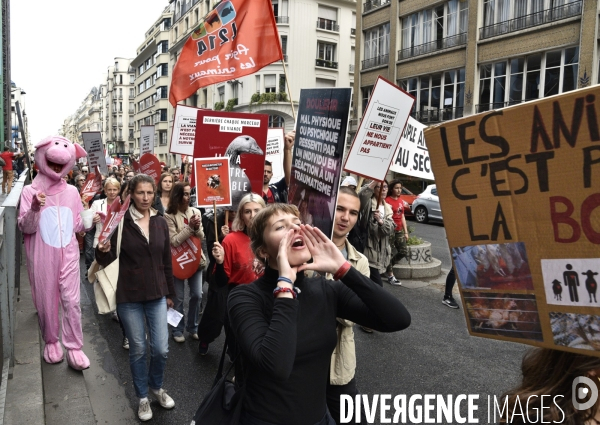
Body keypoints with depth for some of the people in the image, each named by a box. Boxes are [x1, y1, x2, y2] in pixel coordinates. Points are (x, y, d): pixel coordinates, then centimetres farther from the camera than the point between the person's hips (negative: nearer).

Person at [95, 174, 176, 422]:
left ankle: (156, 387, 34)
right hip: (129, 296, -3)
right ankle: (142, 397, 30)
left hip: (157, 294, 3)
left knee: (161, 349, 5)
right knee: (138, 349, 9)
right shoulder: (120, 222, -9)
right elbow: (109, 260, -6)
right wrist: (103, 250, -29)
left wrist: (170, 293, 12)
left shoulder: (160, 222, 2)